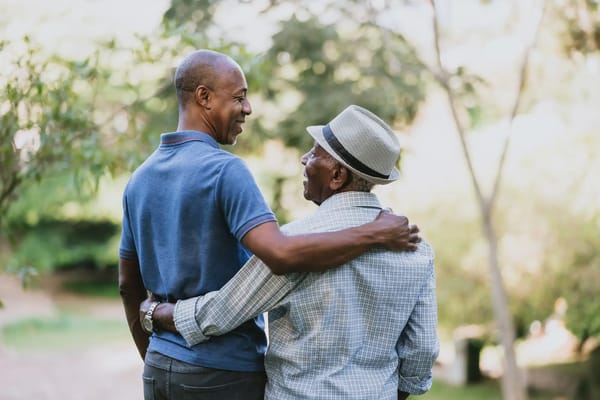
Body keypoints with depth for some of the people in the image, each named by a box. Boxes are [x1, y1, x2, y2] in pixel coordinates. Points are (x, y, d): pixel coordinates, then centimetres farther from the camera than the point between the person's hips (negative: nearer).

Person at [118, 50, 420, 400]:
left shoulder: (140, 179, 8)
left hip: (162, 370, 8)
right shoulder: (225, 170, -17)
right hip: (224, 371, -8)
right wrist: (375, 234, -22)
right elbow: (281, 253, -32)